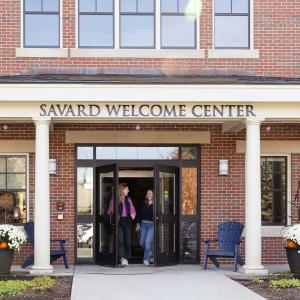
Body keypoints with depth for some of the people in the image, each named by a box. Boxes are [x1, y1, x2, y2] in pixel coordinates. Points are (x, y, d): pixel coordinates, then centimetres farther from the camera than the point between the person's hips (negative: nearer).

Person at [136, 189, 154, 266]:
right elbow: (139, 214, 11)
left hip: (152, 225, -5)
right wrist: (138, 224, 7)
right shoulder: (143, 204, 8)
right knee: (142, 242, 5)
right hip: (143, 224, 5)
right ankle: (150, 254, 28)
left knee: (148, 241, -13)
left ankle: (146, 259, -1)